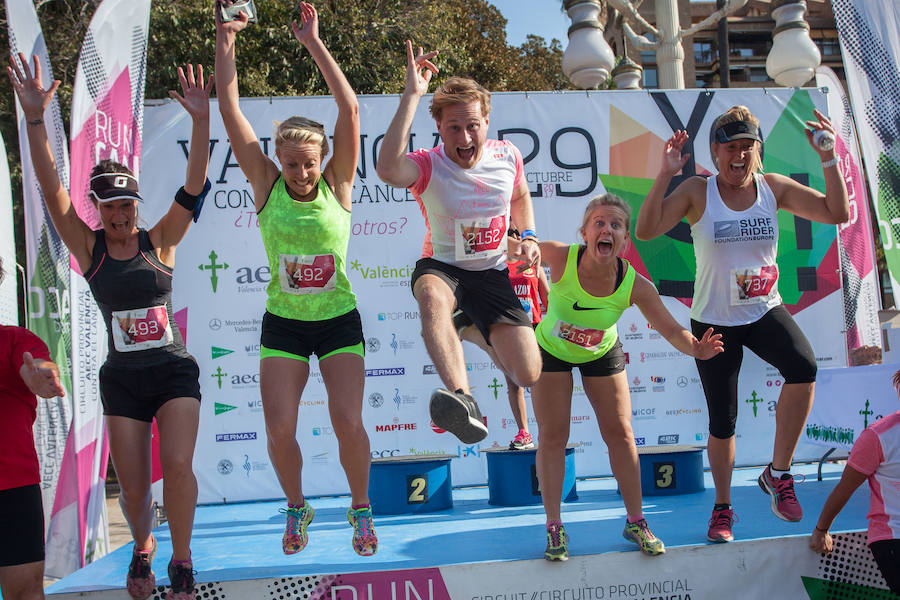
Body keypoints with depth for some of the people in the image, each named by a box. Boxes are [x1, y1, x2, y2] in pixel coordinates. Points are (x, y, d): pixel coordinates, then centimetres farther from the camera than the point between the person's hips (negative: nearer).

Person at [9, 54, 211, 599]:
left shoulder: (160, 241, 0)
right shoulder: (88, 247, 0)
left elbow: (194, 188, -12)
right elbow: (52, 189, -11)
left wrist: (201, 123, -25)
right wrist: (35, 120, -23)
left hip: (174, 370, -1)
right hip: (122, 379, 1)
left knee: (178, 463, -19)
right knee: (134, 487, 4)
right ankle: (143, 547, 36)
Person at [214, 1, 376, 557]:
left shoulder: (337, 186, -5)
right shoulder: (268, 187, -3)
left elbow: (350, 110, -15)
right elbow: (230, 110, -7)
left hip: (339, 321, -1)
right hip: (283, 324, 1)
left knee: (348, 422, -9)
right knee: (279, 429, -5)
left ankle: (361, 508, 17)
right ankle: (298, 508, 23)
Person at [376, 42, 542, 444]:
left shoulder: (507, 156, -2)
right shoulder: (429, 165, -15)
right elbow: (388, 170, -41)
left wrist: (528, 237, 3)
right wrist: (412, 95, -38)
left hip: (492, 273, 3)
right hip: (441, 267, -3)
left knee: (528, 374, -6)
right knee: (432, 296, -43)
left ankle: (477, 327, 29)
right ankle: (463, 399, -58)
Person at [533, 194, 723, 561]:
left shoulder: (635, 286, -29)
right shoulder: (559, 258, -33)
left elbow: (672, 331, -27)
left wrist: (696, 349, -46)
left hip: (601, 353, 2)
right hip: (551, 350, -1)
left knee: (620, 433, 3)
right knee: (552, 437, -2)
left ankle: (635, 521, 19)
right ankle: (554, 527, 11)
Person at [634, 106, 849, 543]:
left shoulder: (773, 187, -1)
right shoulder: (698, 192, -9)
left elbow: (837, 213, -4)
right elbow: (645, 231, -20)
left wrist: (829, 157, -12)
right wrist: (665, 175, -29)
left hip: (765, 311, 2)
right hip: (713, 321, -1)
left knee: (804, 367, -30)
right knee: (722, 424, 4)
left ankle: (778, 473, -11)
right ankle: (722, 507, 30)